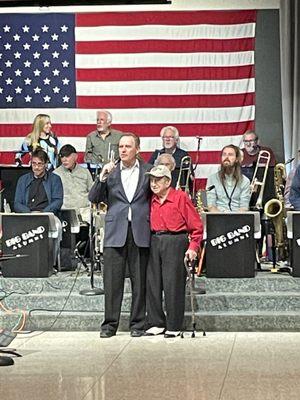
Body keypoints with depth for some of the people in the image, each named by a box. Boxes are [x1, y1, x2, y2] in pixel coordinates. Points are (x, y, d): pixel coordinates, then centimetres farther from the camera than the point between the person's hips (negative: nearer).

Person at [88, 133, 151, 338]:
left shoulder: (148, 171, 7)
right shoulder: (111, 171, 8)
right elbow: (93, 199, 4)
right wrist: (102, 178, -9)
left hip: (140, 232, 0)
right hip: (115, 232, 0)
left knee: (139, 281, 3)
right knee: (112, 280, 0)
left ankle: (138, 324, 12)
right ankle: (110, 323, 7)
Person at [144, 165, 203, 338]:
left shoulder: (180, 197, -4)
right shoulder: (152, 200, 12)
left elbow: (196, 225, -5)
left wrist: (193, 247, -12)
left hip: (175, 242, -6)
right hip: (154, 242, 6)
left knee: (173, 284, -5)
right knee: (152, 283, 4)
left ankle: (174, 326, 3)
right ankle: (157, 323, 14)